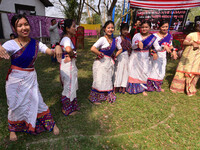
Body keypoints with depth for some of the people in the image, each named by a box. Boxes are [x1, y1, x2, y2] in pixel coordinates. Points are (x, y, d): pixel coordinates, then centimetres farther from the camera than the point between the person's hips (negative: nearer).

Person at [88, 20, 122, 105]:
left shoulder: (114, 40, 7)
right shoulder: (102, 39, -12)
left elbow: (120, 49, 22)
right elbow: (92, 49, -24)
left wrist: (114, 56, 10)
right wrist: (100, 54, -12)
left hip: (109, 62, 6)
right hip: (101, 62, -6)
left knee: (108, 80, 15)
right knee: (99, 80, -1)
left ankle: (106, 96, 33)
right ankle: (95, 98, 17)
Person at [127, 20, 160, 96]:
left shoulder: (152, 37, -2)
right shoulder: (136, 35, -4)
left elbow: (157, 47, -6)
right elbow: (132, 46, -9)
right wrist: (138, 44, -30)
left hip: (144, 58, 1)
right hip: (135, 57, -1)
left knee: (144, 72, 4)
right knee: (134, 72, 6)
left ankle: (143, 89, 21)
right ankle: (132, 88, 22)